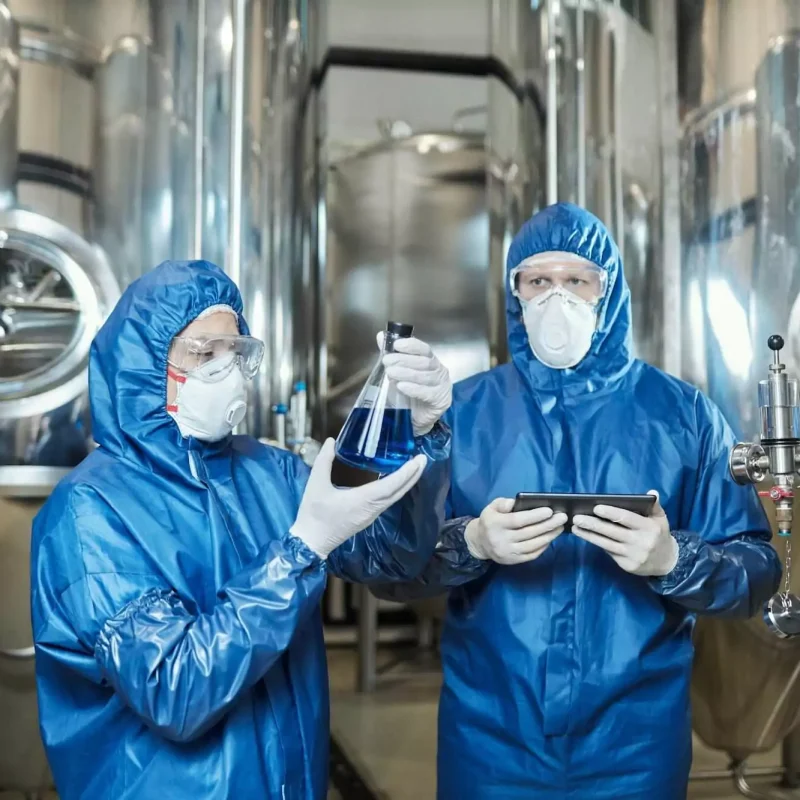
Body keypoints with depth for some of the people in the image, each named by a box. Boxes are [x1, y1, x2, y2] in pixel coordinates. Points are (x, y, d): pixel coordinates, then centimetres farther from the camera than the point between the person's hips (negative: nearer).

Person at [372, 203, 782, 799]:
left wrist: (672, 559, -21)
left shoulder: (684, 414, 0)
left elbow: (757, 575, -2)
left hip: (637, 738, 0)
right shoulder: (463, 410, 0)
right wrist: (470, 544, -21)